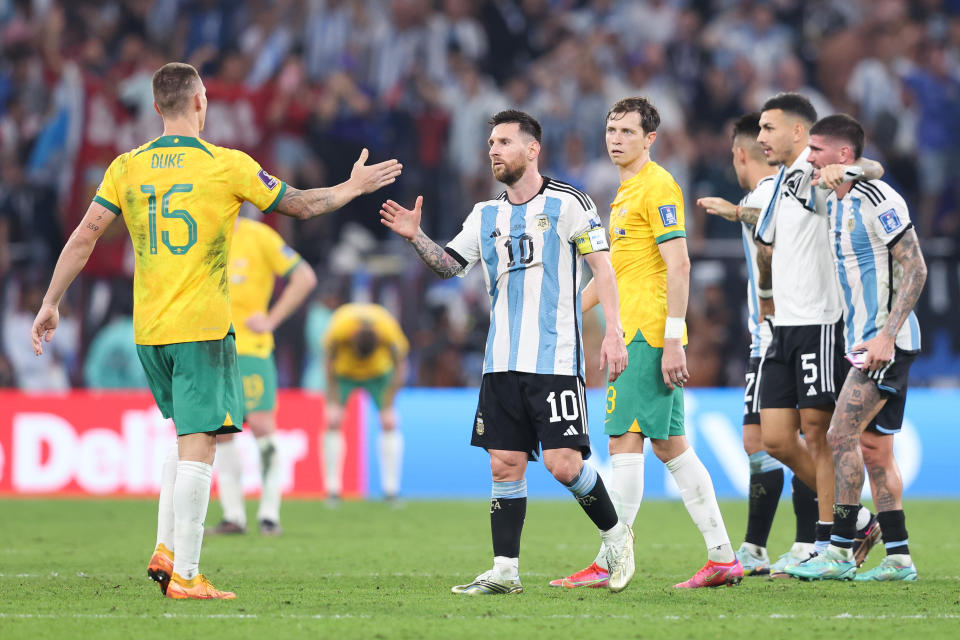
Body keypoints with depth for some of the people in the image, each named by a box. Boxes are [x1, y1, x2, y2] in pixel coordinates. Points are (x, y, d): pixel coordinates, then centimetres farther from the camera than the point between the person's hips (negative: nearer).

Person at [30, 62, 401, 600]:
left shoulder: (128, 167, 4)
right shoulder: (228, 166, -6)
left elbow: (84, 236, 1)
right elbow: (303, 205, 5)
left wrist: (52, 304, 7)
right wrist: (354, 187, 21)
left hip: (148, 330, 5)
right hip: (203, 327, -5)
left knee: (190, 436, 22)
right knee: (198, 446, -5)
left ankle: (166, 550, 13)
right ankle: (184, 576, -9)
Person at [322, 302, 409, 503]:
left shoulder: (390, 330, -34)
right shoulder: (339, 327, -36)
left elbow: (400, 368, -17)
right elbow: (329, 360, -16)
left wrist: (388, 406, -15)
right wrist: (333, 401, -14)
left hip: (379, 372, 1)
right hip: (343, 371, -1)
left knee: (389, 424, -12)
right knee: (333, 422, -13)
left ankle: (391, 489, -7)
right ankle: (332, 490, -9)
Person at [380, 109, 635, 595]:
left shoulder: (566, 203, -2)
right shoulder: (486, 215, 15)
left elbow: (601, 267, -4)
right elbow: (450, 265, 17)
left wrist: (613, 331, -12)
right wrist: (415, 237, 0)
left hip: (555, 359, -6)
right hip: (502, 362, 6)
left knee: (563, 463, -12)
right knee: (504, 464, 1)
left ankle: (614, 533, 11)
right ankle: (505, 571, 5)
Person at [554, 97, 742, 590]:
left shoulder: (658, 186, -10)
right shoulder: (626, 191, 21)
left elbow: (678, 264, -16)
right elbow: (612, 267, 30)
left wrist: (671, 340, -21)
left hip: (648, 333, -10)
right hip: (635, 332, 10)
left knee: (625, 440, -10)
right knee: (669, 443, 9)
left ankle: (610, 563, -11)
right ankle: (723, 558, 10)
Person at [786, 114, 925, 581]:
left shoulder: (877, 199, -15)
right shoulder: (832, 203, 13)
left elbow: (914, 269, -18)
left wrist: (887, 335, -23)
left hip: (887, 342, -9)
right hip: (862, 341, 9)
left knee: (842, 438, -14)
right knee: (873, 451, 8)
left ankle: (839, 552, -11)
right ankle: (898, 557, 10)